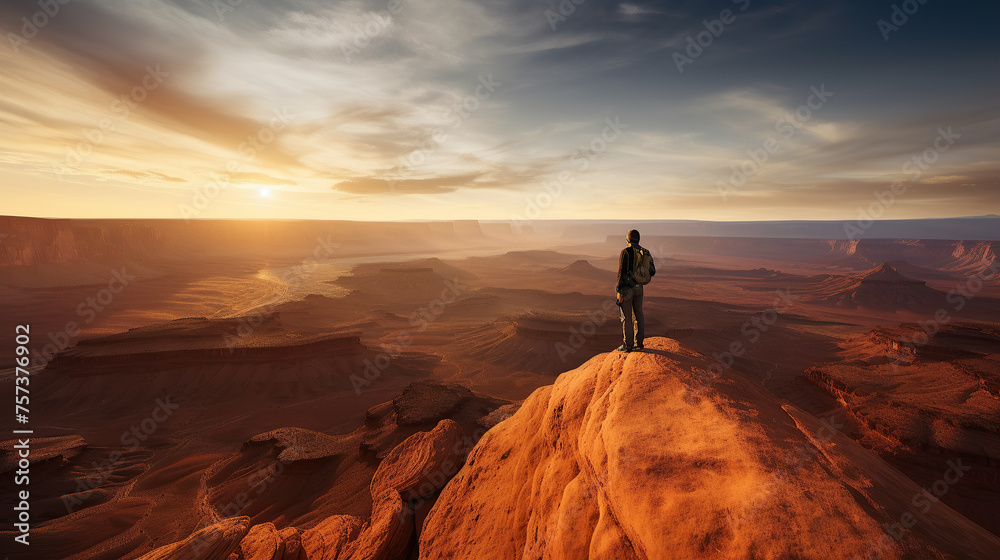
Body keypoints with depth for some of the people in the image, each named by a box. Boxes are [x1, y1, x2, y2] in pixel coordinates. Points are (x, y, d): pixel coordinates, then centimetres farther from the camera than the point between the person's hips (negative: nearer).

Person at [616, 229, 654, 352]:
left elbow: (622, 272, -17)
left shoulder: (625, 252, -13)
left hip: (626, 288, -6)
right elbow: (652, 271, 9)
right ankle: (639, 342, 21)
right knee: (638, 315, 13)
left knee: (626, 317, -1)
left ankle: (628, 345, 5)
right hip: (638, 287, 7)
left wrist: (619, 292, -14)